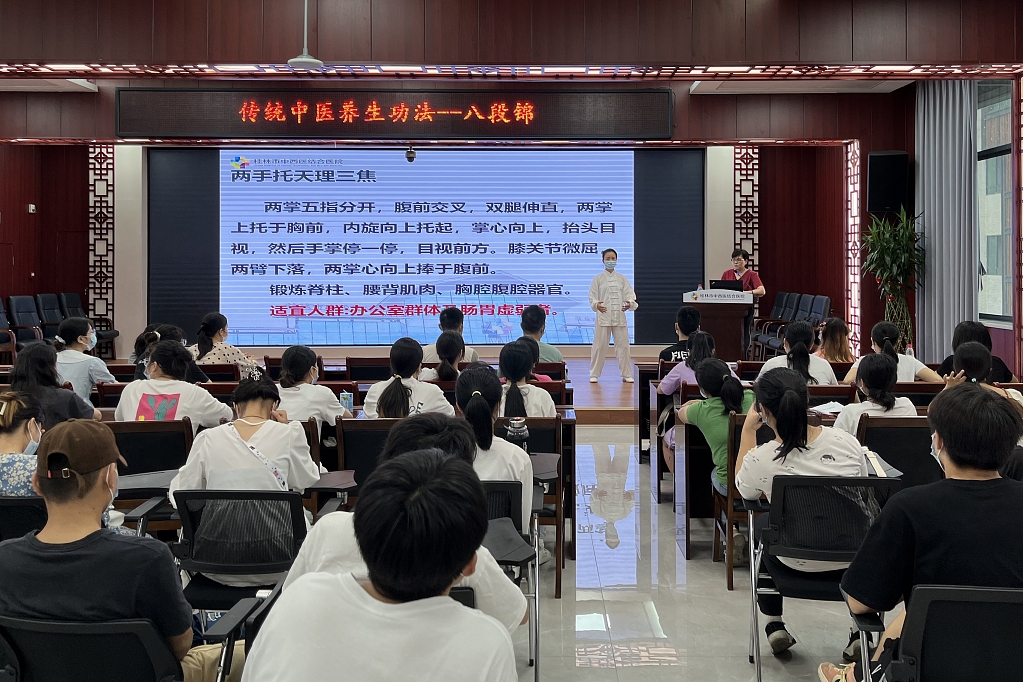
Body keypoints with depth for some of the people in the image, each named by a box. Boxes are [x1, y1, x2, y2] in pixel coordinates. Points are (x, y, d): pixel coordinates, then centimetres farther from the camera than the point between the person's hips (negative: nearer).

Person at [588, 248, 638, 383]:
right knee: (599, 346, 0)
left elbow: (629, 294, 6)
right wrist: (596, 305, -22)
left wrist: (629, 304, -17)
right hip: (603, 316, -2)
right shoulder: (598, 279, 3)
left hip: (619, 316, 2)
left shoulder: (622, 278, 9)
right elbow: (592, 297, 0)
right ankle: (594, 374, 10)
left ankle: (626, 374, 11)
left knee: (623, 345, 2)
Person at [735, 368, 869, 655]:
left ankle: (774, 624, 34)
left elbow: (743, 489, 4)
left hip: (797, 563, -1)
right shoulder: (847, 442, -16)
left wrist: (748, 430, 4)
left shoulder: (759, 459, -23)